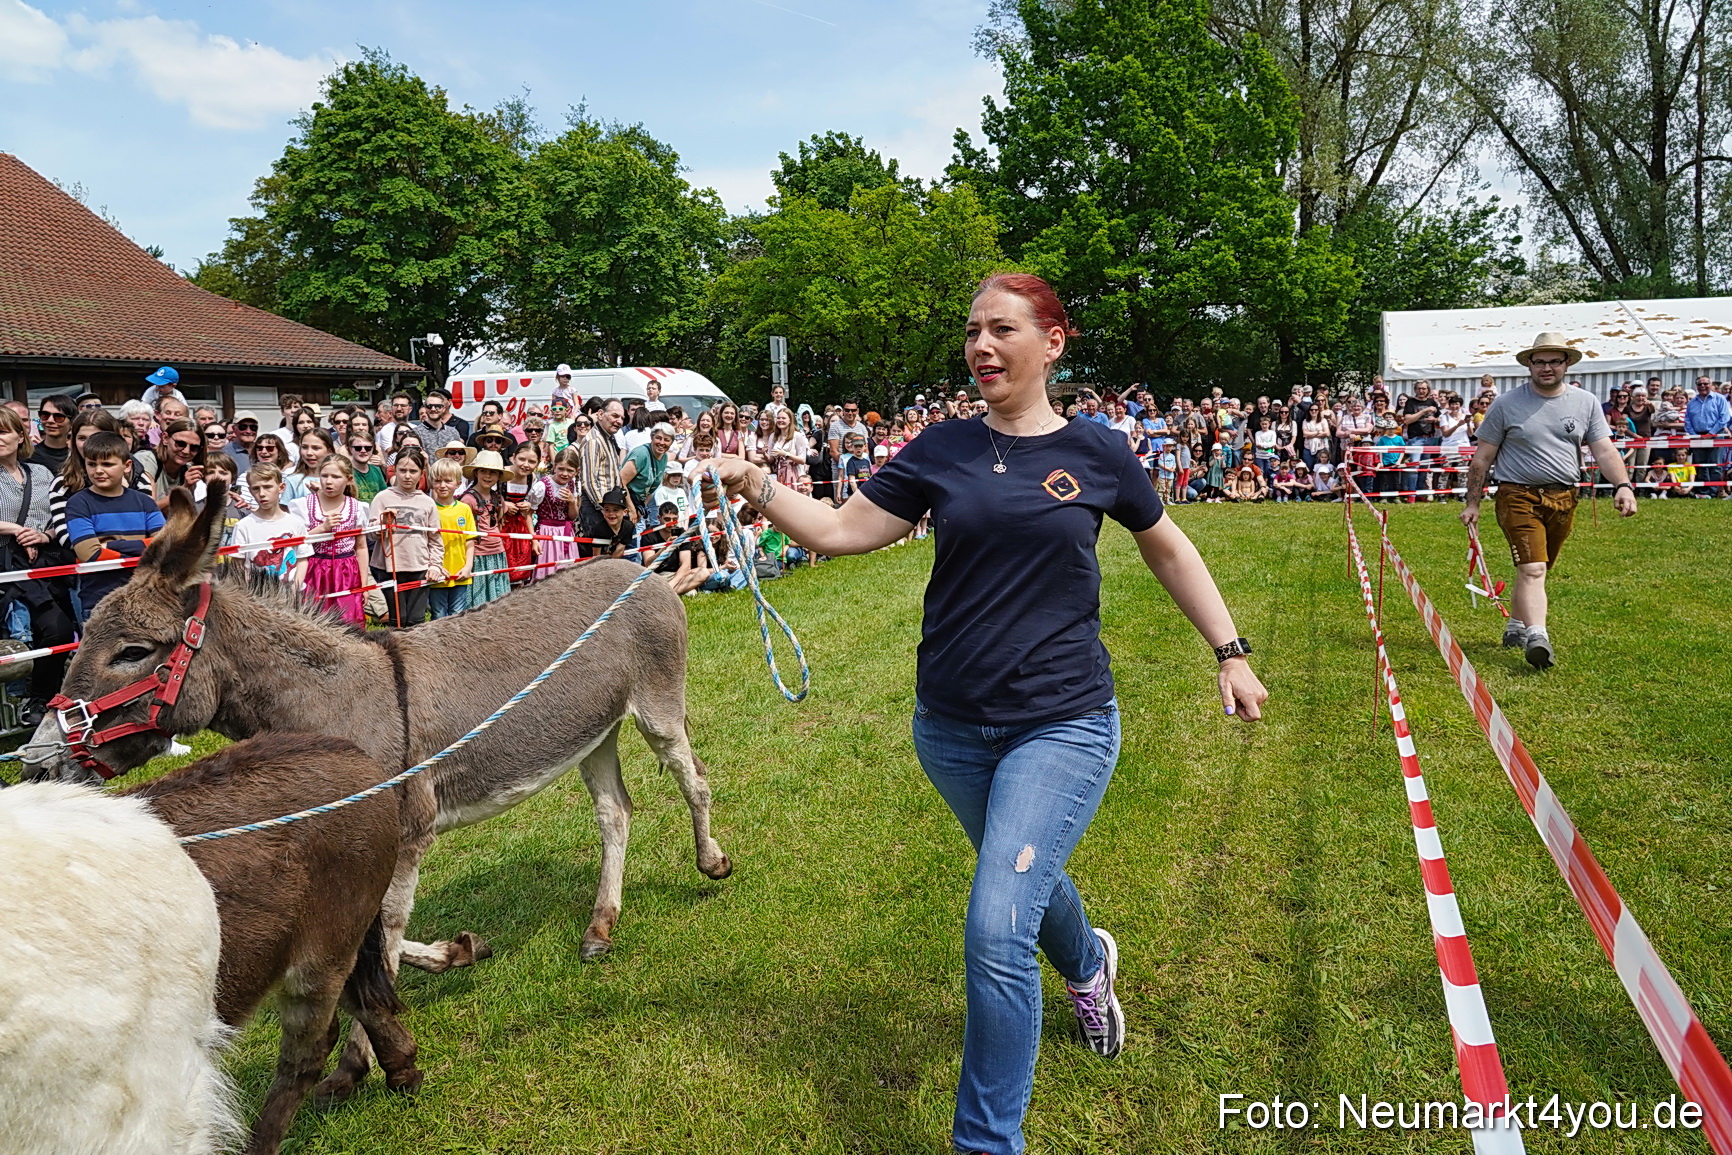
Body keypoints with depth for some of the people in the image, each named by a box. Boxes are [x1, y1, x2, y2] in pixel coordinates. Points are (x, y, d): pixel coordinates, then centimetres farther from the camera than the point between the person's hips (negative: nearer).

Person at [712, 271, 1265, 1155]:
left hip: (1062, 724, -3)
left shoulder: (1095, 453, -3)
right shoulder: (942, 451, 1)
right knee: (1027, 880, 24)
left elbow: (1168, 550, 11)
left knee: (997, 933, -13)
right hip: (951, 727, 3)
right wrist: (759, 488, -14)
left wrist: (1231, 653, 10)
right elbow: (843, 529, 0)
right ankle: (1088, 963, 60)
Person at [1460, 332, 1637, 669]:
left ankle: (1515, 628, 30)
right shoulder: (1506, 404, 0)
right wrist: (1472, 503, 2)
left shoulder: (1585, 402, 8)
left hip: (1563, 499, 4)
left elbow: (1605, 450, 2)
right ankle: (1537, 637, -26)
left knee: (1536, 570, 14)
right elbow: (1483, 457, 4)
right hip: (1518, 497, -4)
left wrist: (1623, 485, -15)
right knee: (1532, 569, -17)